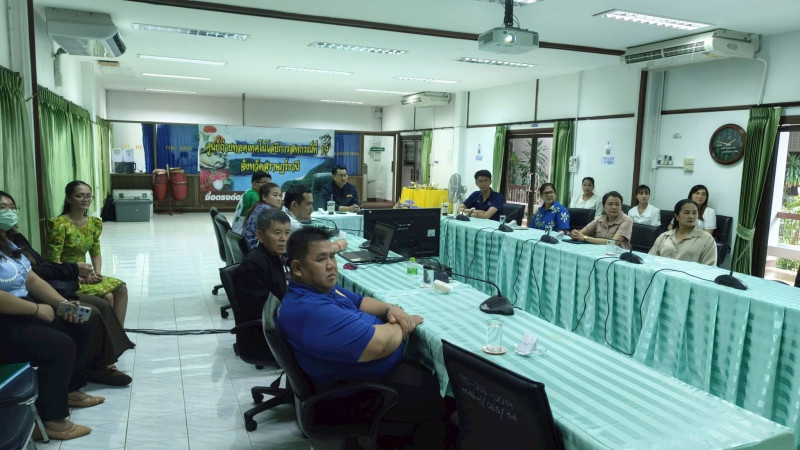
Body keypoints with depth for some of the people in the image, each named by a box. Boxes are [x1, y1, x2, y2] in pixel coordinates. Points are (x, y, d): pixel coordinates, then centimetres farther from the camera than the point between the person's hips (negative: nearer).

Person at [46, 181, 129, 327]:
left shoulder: (94, 223, 5)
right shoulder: (59, 224, -17)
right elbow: (54, 261, -18)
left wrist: (97, 272, -6)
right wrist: (79, 276, -23)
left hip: (85, 274, 7)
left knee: (121, 288, -9)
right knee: (107, 296, -21)